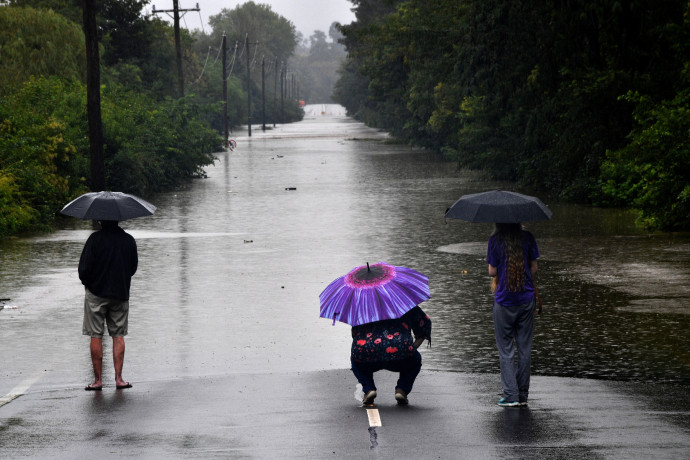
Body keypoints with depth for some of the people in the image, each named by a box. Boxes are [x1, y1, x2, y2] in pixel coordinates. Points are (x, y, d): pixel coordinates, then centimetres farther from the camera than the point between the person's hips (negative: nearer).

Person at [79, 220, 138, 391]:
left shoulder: (95, 238, -12)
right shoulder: (129, 240, 1)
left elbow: (84, 267, -13)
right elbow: (133, 268, 11)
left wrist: (86, 282, 7)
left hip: (96, 293, -3)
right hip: (121, 293, 3)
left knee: (96, 336, 3)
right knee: (118, 335, 10)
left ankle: (98, 380, 4)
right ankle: (118, 378, 5)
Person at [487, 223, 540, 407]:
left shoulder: (495, 240, -9)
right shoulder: (527, 238, -1)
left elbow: (492, 272, -7)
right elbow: (534, 268, 3)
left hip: (504, 300, -3)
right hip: (526, 299, 3)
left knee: (505, 350, 5)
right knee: (525, 348, 9)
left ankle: (511, 395, 0)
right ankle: (523, 395, 13)